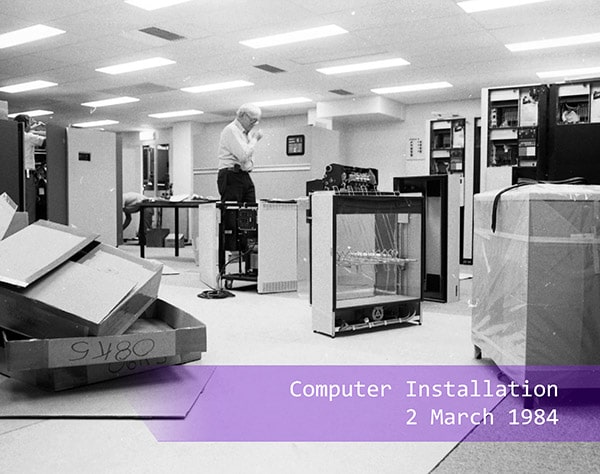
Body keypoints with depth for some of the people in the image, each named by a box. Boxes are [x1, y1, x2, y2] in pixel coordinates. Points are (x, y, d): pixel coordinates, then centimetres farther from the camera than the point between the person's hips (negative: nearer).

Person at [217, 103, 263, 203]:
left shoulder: (247, 132, 19)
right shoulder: (231, 130, -10)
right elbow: (243, 156, -20)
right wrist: (255, 138, -10)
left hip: (245, 177, 9)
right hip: (231, 177, -9)